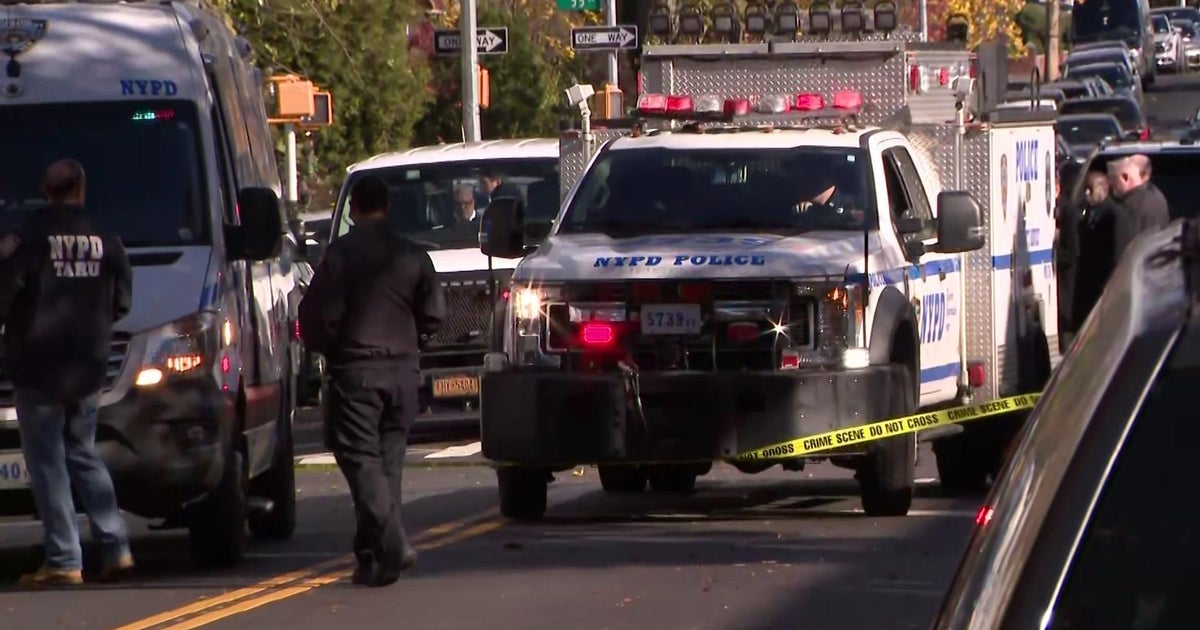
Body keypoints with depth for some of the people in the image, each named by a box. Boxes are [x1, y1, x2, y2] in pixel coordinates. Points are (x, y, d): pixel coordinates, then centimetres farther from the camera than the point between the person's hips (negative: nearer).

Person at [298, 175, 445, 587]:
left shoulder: (341, 253, -9)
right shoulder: (412, 255, 5)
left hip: (355, 370, -5)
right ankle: (373, 549, 12)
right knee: (388, 459, 12)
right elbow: (434, 316, 7)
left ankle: (390, 546, -20)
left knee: (361, 460, -5)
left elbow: (317, 313, -12)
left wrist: (320, 344, 9)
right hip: (403, 370, 5)